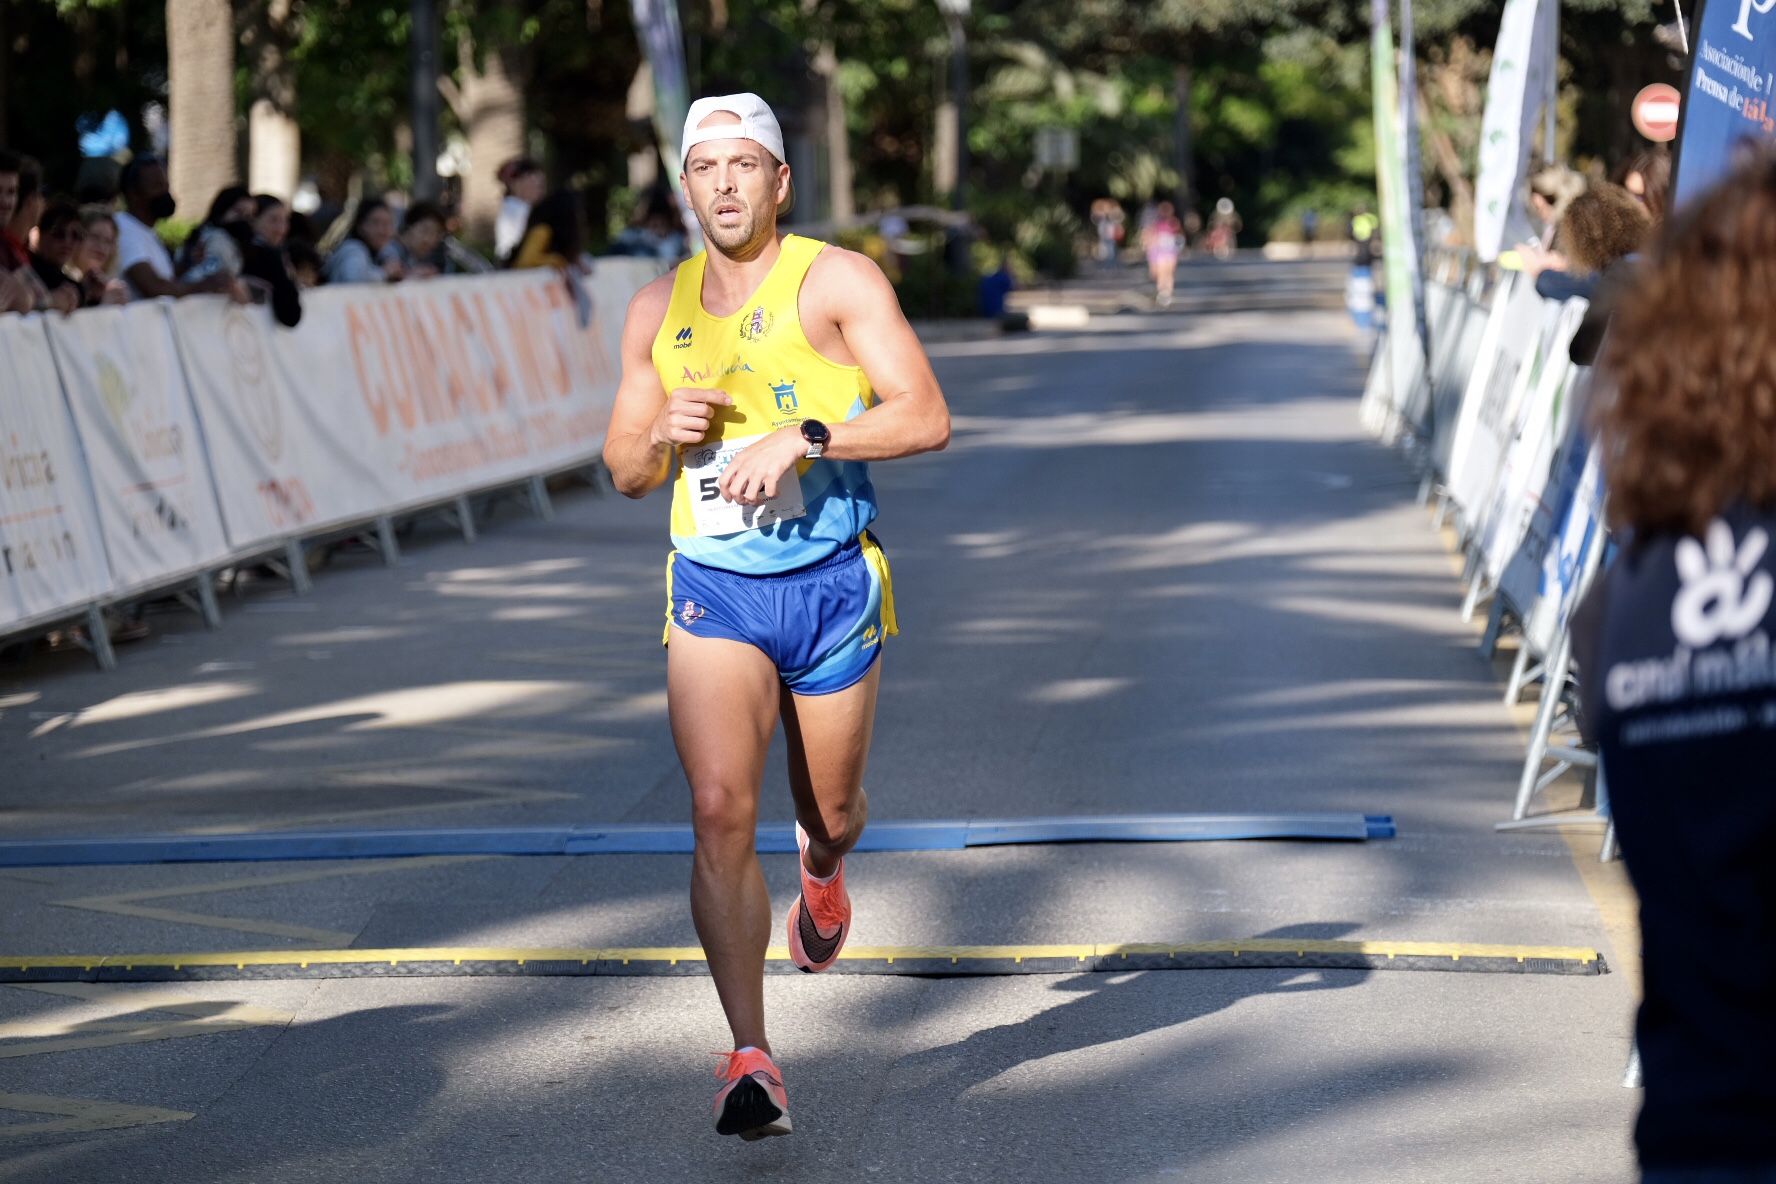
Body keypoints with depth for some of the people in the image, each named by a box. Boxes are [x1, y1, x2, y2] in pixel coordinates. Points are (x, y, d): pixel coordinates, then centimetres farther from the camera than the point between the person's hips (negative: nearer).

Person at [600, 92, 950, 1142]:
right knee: (721, 811, -15)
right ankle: (752, 1059, -13)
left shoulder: (837, 281, -7)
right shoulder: (659, 311, 7)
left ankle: (824, 871, 54)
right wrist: (662, 433, -7)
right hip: (713, 591, 2)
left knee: (829, 808, 14)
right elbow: (625, 473, 16)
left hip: (832, 583, -2)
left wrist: (801, 435, -27)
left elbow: (926, 418, -16)